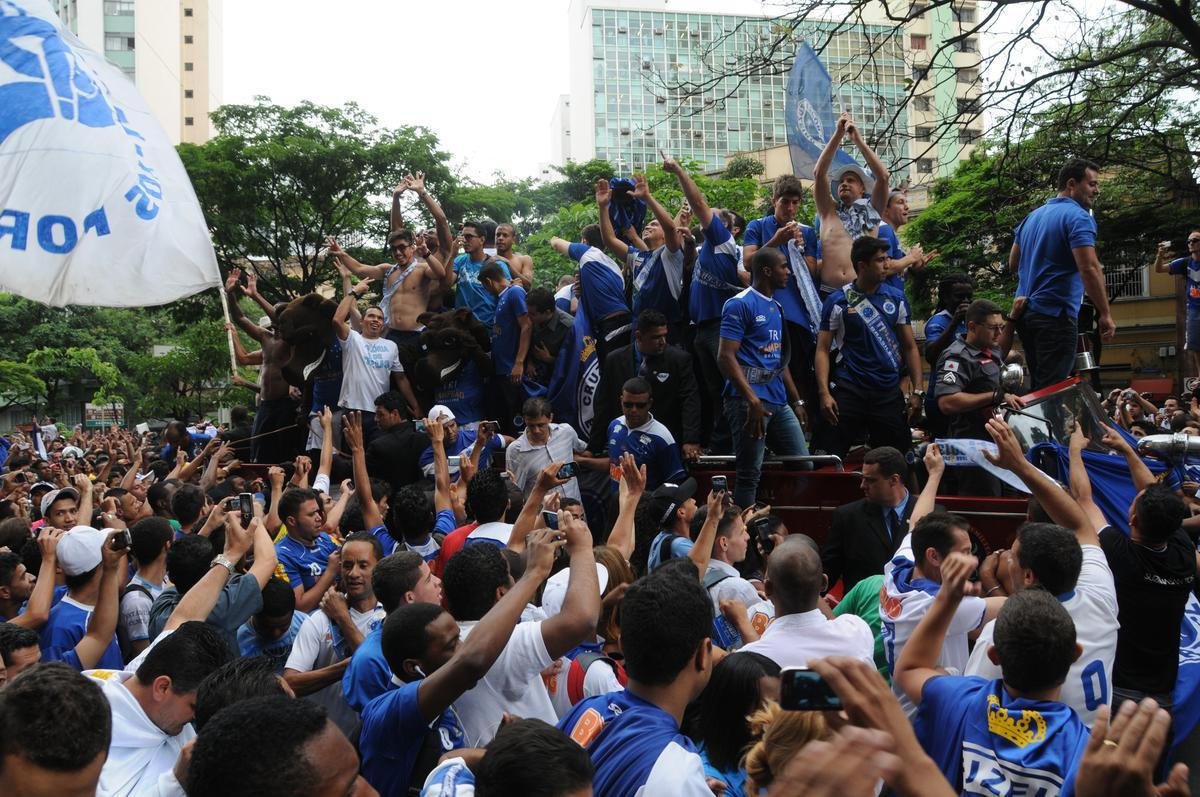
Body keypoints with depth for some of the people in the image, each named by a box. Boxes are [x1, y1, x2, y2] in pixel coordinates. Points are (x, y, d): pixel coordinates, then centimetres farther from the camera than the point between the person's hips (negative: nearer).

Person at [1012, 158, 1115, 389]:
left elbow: (1013, 263, 21)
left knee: (1037, 386, 15)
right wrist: (1105, 315, -17)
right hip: (1056, 315, -9)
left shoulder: (1032, 216, 15)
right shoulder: (1078, 217, -11)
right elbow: (1089, 269, -20)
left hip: (1024, 312, 9)